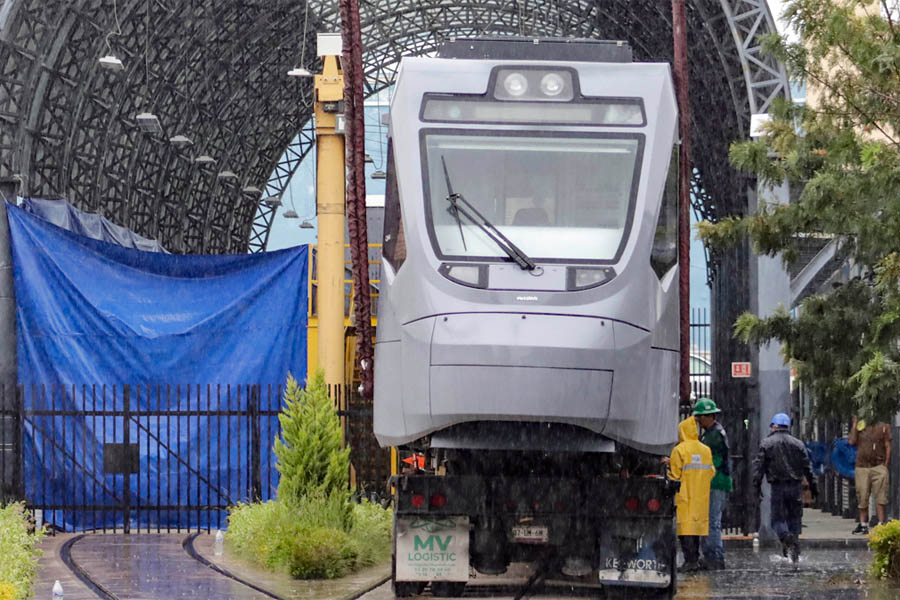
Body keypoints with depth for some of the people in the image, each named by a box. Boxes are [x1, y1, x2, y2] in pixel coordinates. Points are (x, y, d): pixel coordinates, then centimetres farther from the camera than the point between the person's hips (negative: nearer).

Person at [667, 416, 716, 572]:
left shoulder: (679, 450, -9)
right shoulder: (706, 450, 8)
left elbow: (675, 475, -9)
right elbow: (711, 472, 9)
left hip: (684, 496, -6)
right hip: (701, 498, 6)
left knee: (685, 526, -5)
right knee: (697, 523, 13)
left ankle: (690, 560, -12)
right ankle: (695, 558, 14)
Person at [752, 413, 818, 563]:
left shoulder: (766, 444, 1)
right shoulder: (798, 444, 8)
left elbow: (758, 466, -3)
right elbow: (807, 467, 7)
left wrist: (757, 486, 0)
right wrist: (813, 486, 13)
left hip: (777, 487, -2)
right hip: (795, 486, 2)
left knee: (778, 518, 2)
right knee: (795, 517, 12)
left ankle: (786, 537, -28)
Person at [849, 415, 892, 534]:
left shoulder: (883, 427, 7)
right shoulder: (860, 427, 12)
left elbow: (888, 446, 5)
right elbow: (852, 441, -2)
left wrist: (886, 464, -4)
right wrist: (855, 424, 0)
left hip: (879, 467, -2)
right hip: (862, 467, 2)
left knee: (880, 497, -7)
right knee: (862, 497, 3)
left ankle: (881, 523, -8)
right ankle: (863, 523, 10)